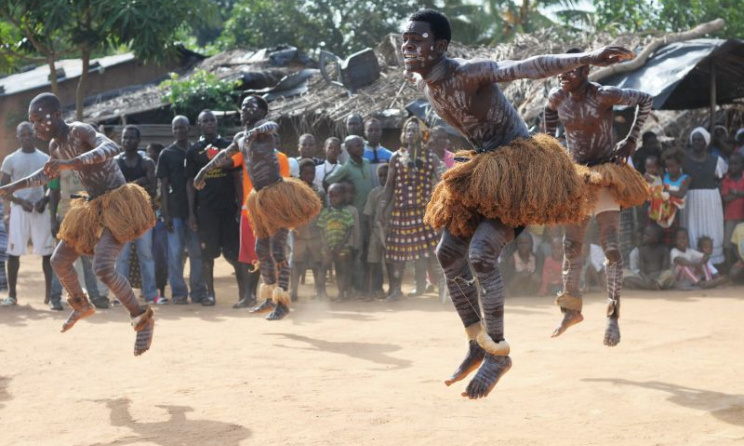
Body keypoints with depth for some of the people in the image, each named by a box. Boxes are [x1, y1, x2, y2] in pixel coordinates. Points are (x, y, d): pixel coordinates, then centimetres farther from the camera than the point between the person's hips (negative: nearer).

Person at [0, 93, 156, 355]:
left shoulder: (80, 131, -19)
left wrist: (71, 163, -45)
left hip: (116, 205, -9)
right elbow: (46, 175, 27)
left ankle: (142, 319, -9)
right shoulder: (55, 146, 6)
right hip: (92, 207, 9)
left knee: (102, 268, -24)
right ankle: (81, 306, 40)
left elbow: (111, 148, -39)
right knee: (59, 261, 14)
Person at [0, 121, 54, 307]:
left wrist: (45, 200, -8)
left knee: (47, 253, -2)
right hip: (19, 209, -1)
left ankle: (49, 294, 4)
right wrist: (20, 201, -13)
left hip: (40, 209, 1)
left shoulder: (45, 159, 7)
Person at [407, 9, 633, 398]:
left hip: (515, 169, -9)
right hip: (481, 171, 9)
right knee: (449, 253, 7)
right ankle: (478, 344, 20)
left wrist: (585, 59, -51)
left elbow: (528, 67, -39)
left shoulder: (470, 74, -24)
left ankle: (497, 353, -9)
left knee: (482, 254, -21)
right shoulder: (421, 83, 0)